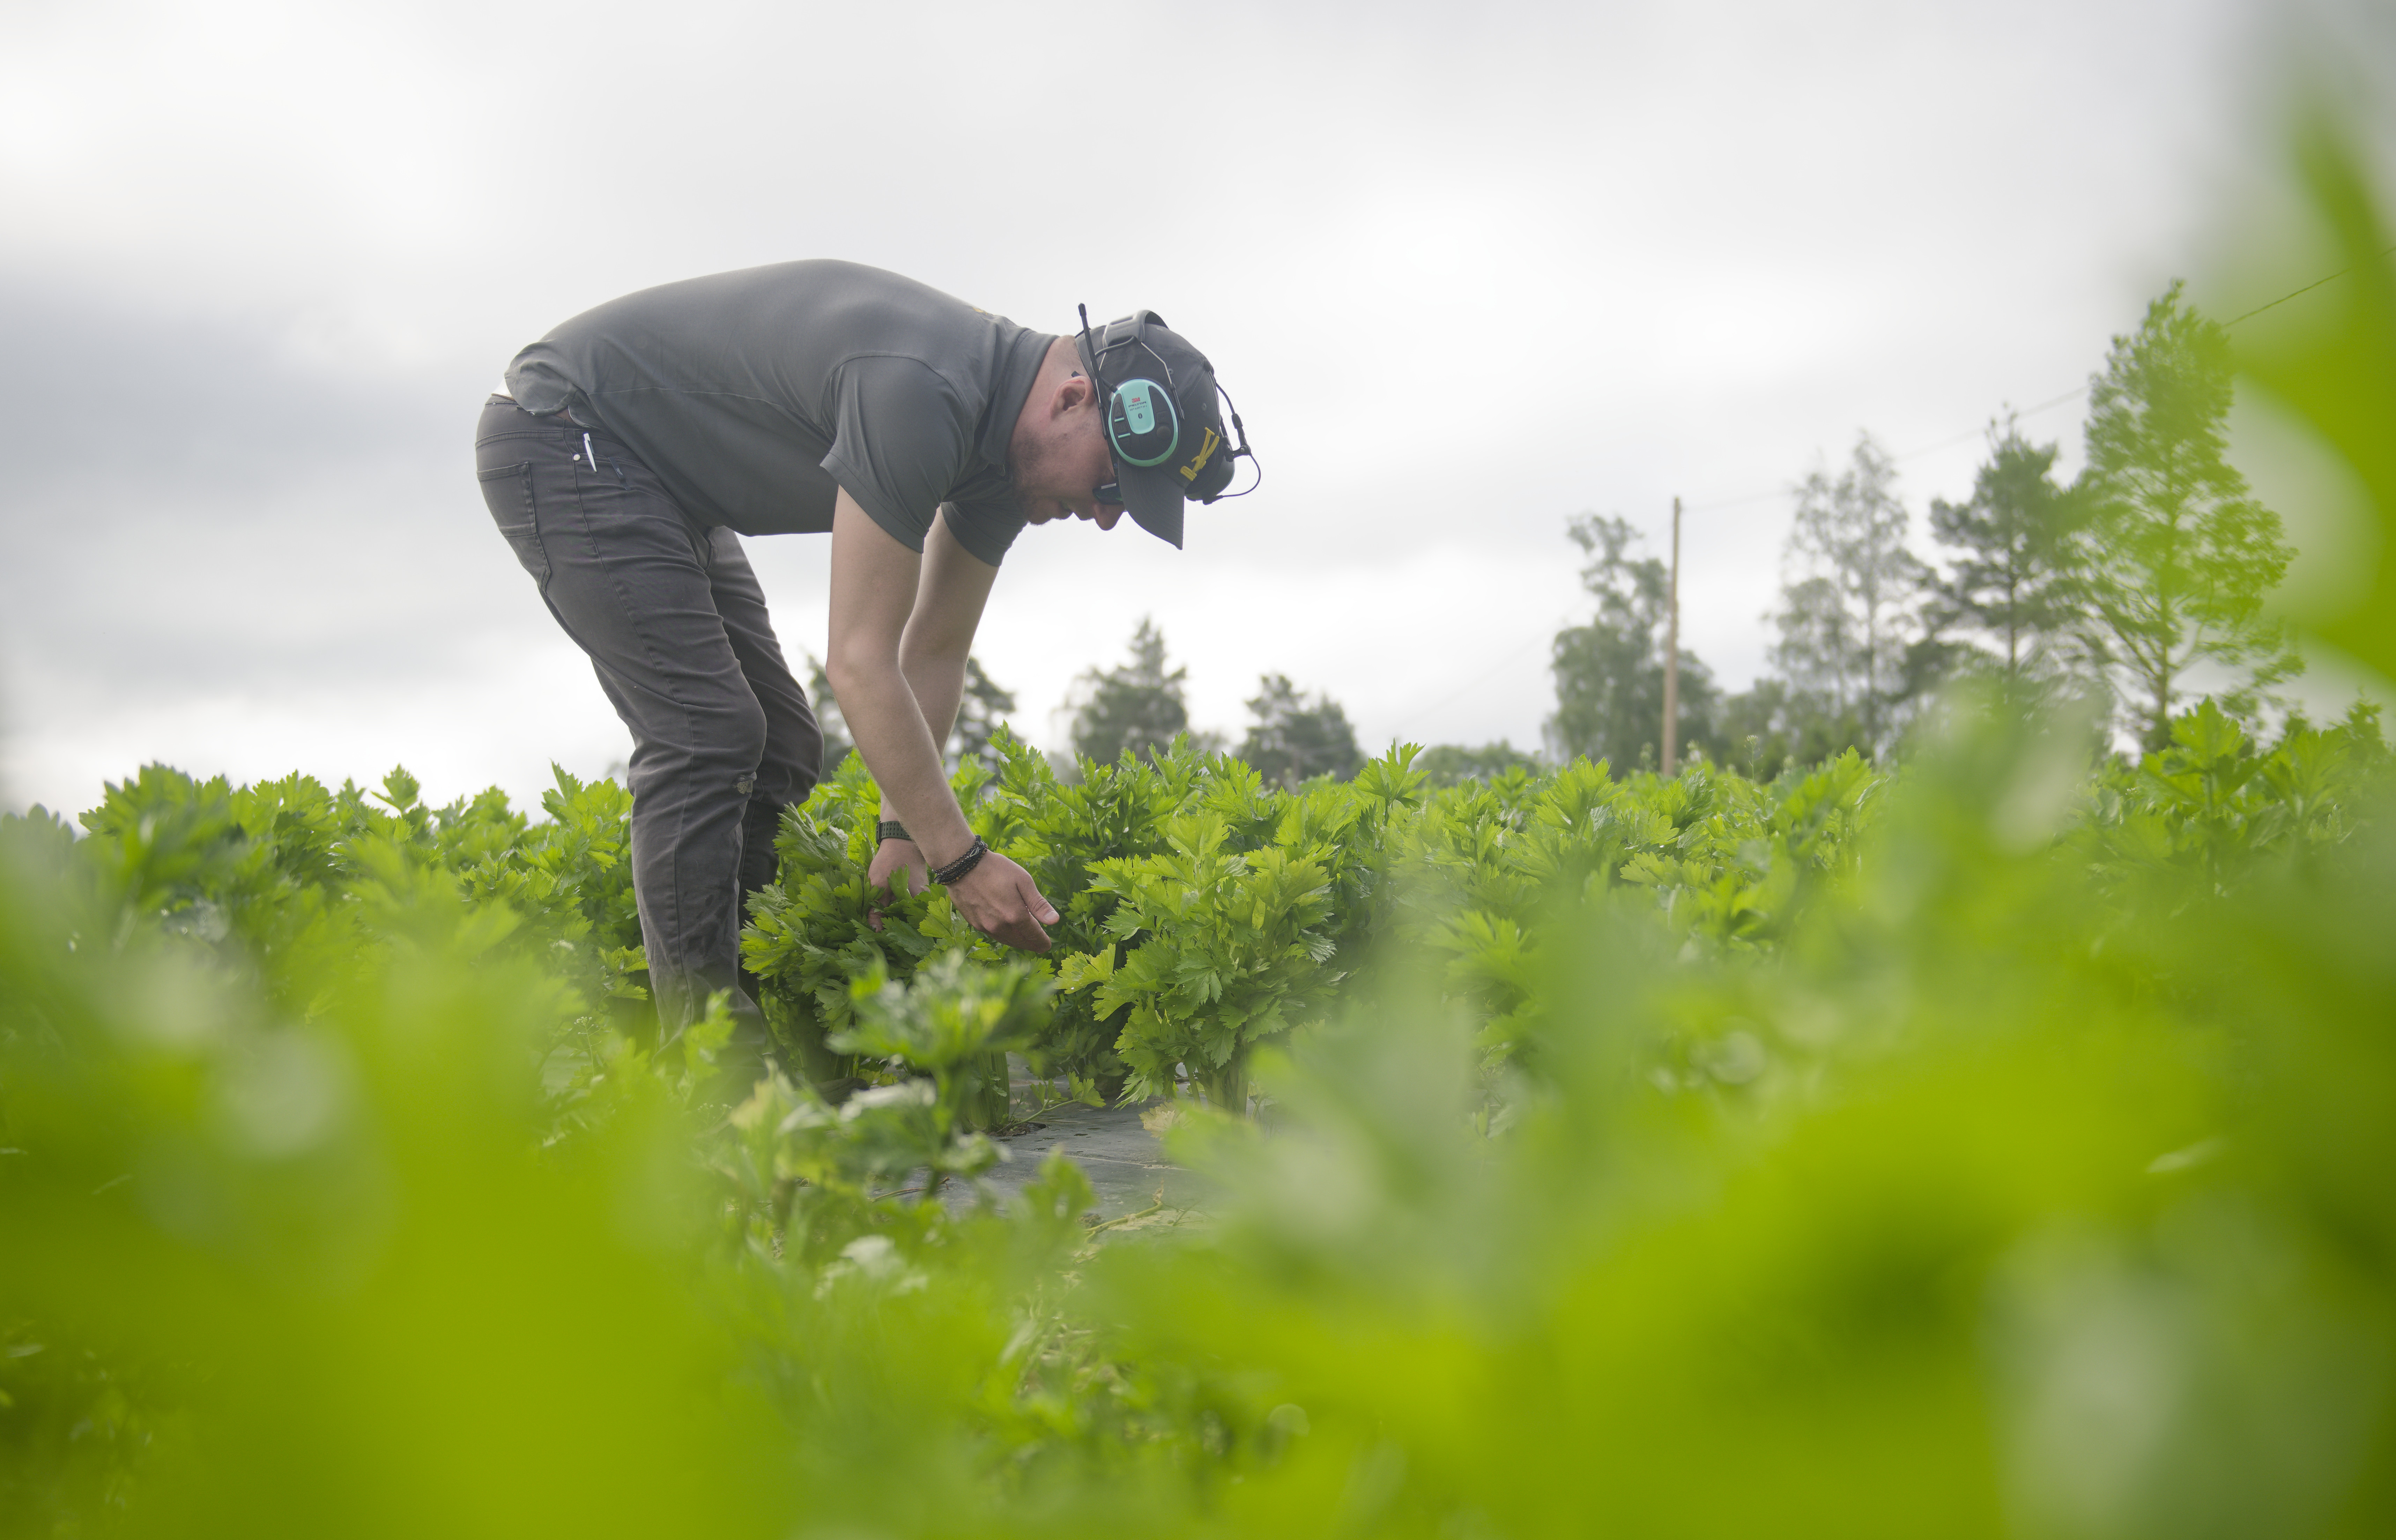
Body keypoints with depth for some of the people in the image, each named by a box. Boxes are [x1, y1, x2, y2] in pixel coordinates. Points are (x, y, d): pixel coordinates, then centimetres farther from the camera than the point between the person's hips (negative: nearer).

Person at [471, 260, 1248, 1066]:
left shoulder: (1008, 430, -3)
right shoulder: (917, 394, -34)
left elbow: (936, 652, 6)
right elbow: (859, 660, -32)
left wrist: (902, 831, -1)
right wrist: (960, 859, -28)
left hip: (665, 483, 10)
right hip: (563, 438, -10)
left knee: (779, 751, 5)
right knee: (706, 733, -18)